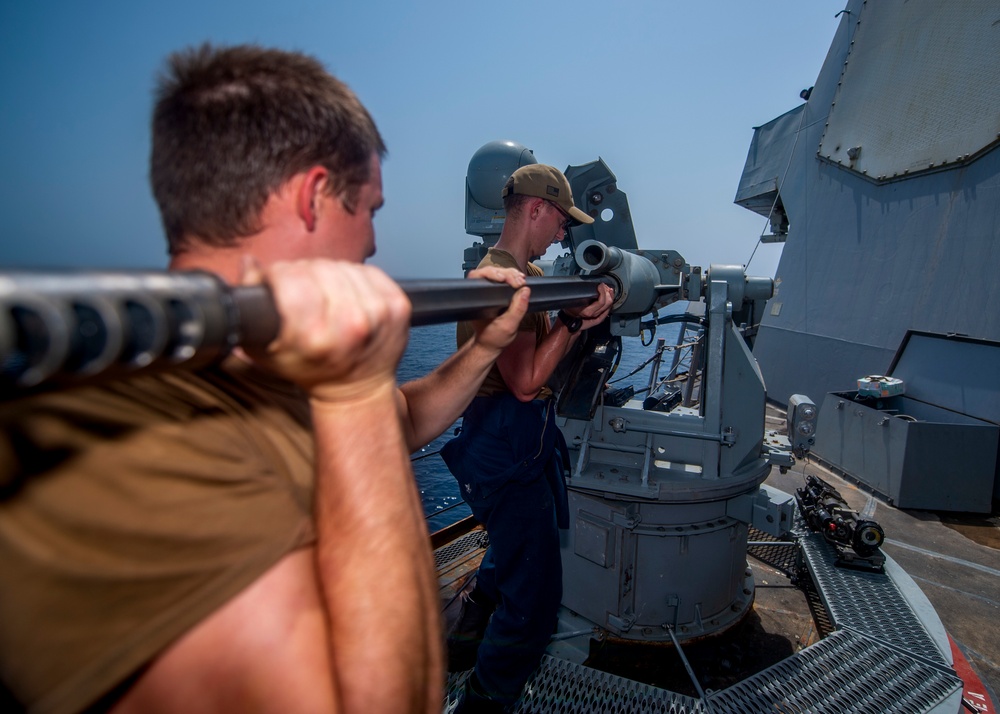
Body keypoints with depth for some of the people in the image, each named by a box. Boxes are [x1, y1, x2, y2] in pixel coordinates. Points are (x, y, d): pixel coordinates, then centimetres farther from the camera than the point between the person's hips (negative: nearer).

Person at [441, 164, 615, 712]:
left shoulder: (529, 274, 12)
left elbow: (545, 351, 14)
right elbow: (526, 380, -23)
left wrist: (582, 321, -1)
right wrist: (574, 319, -18)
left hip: (515, 440, 11)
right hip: (507, 445, -11)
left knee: (511, 551, 29)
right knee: (534, 591, 1)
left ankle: (465, 643, 51)